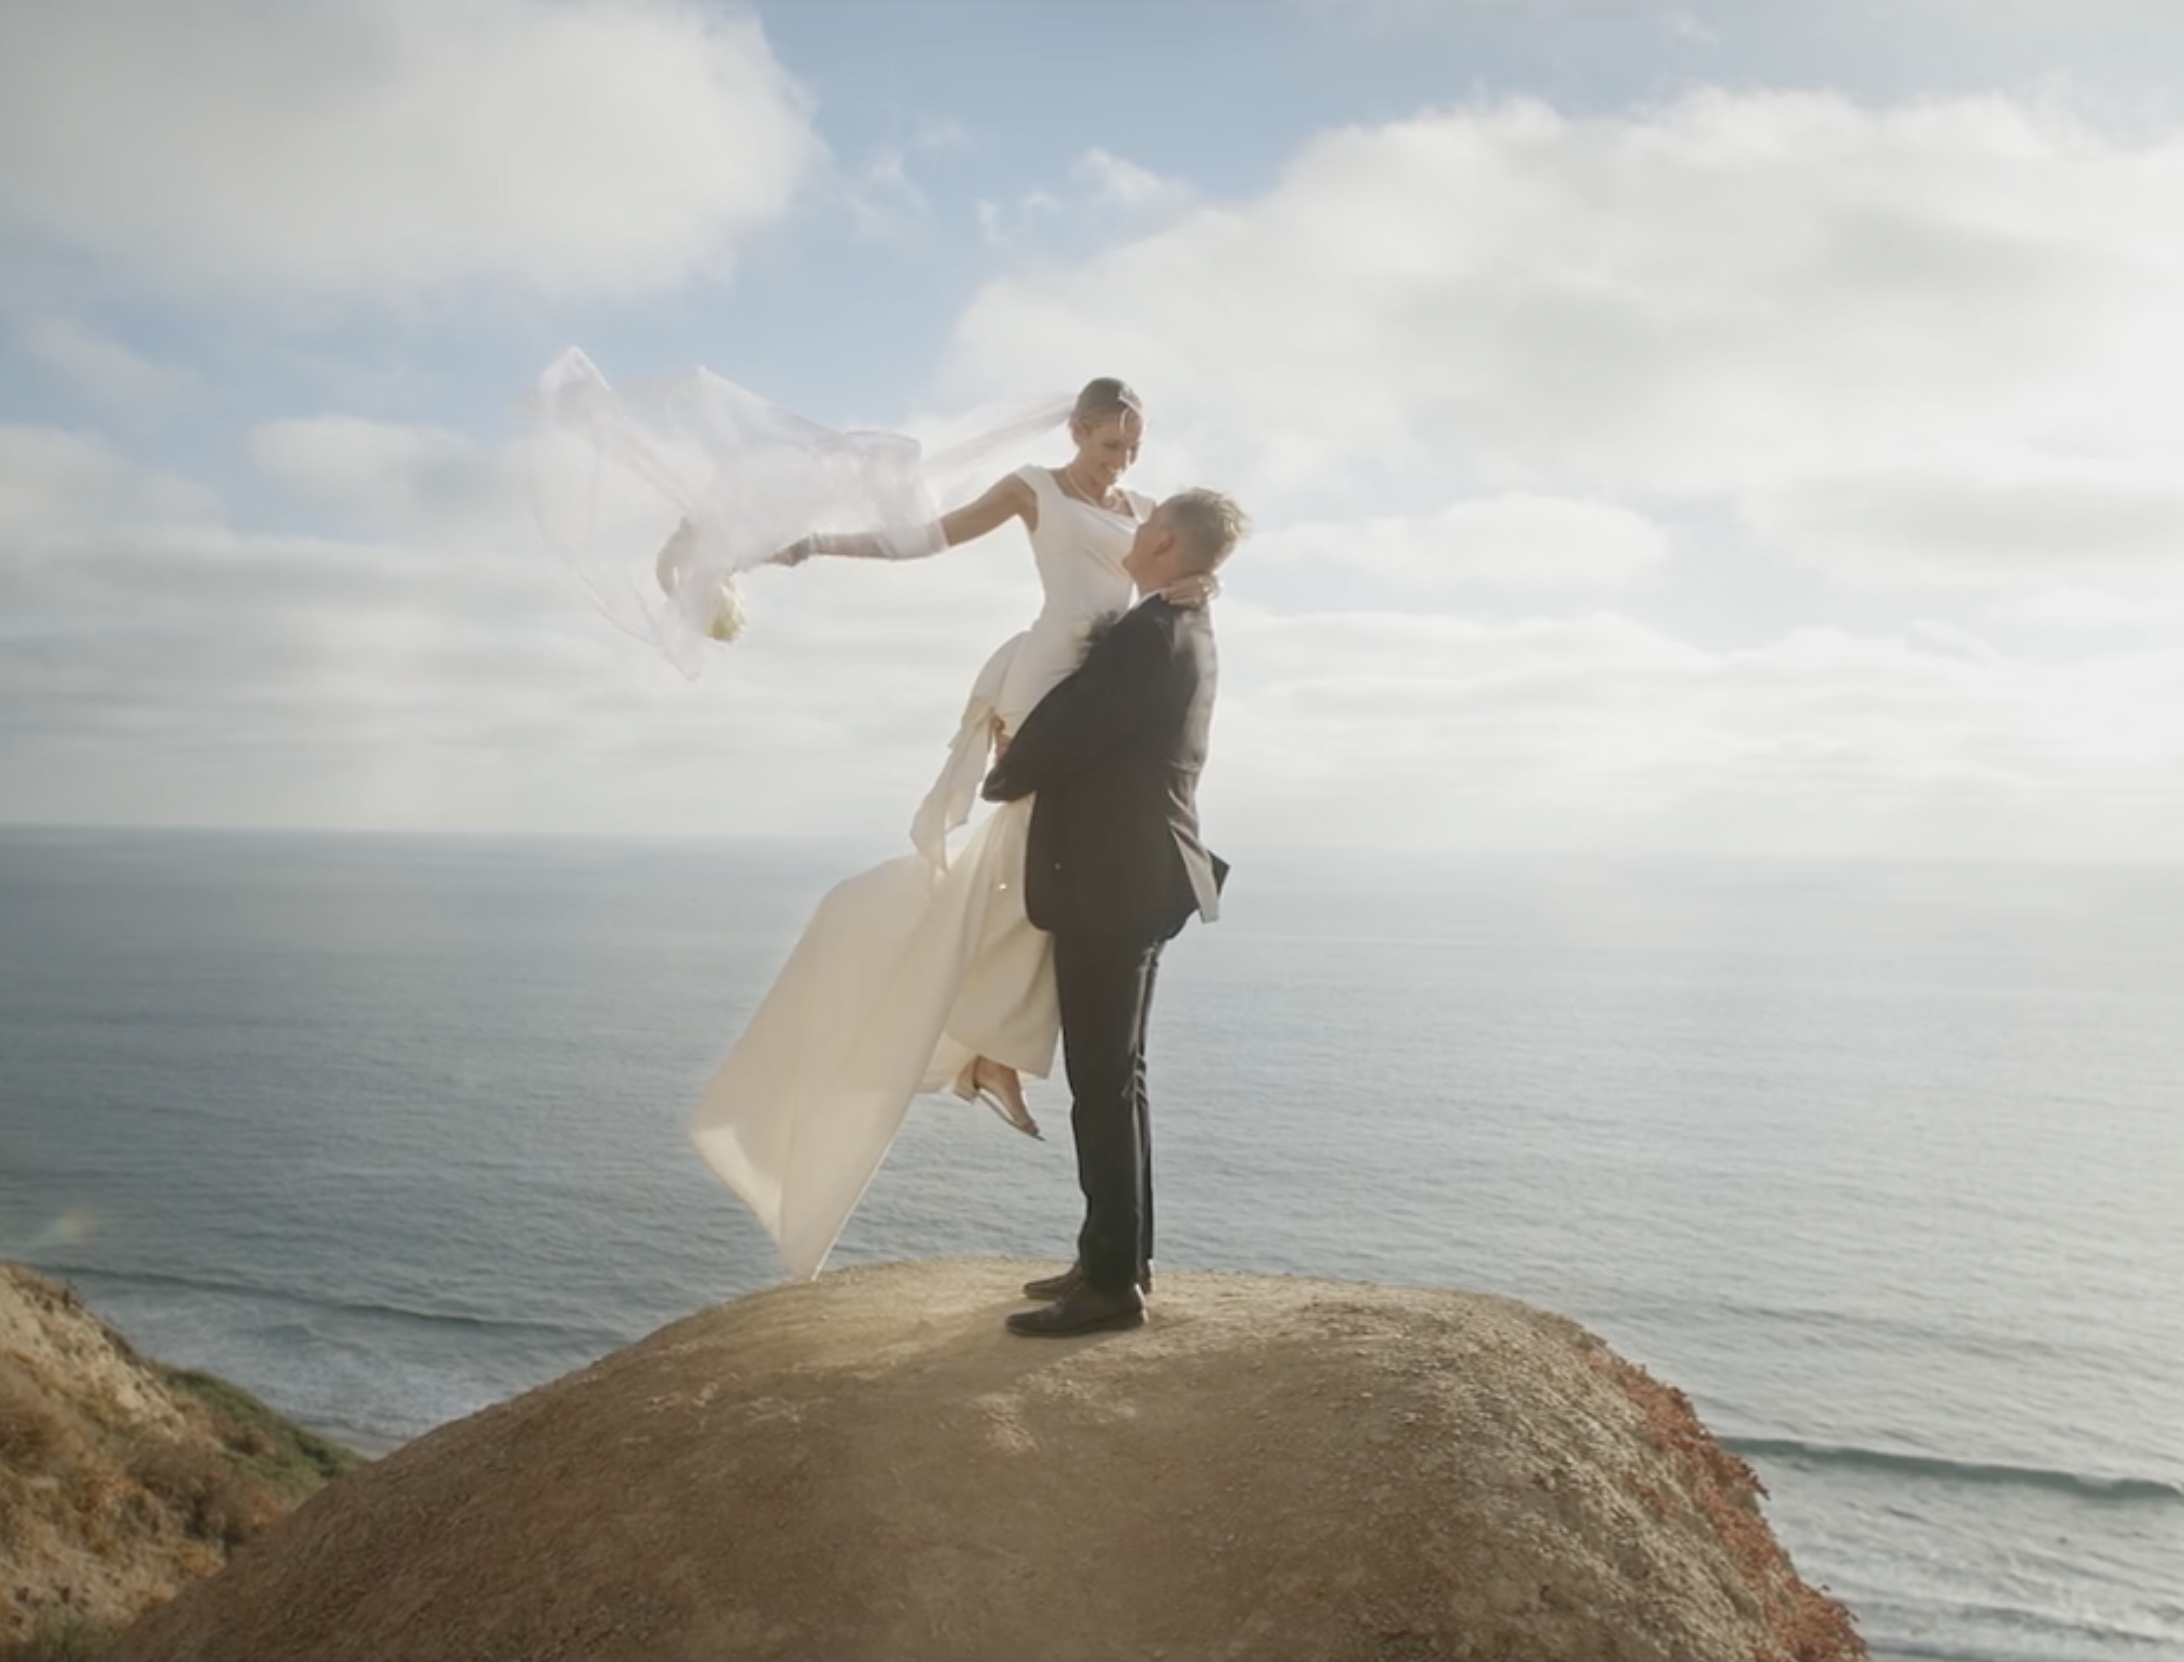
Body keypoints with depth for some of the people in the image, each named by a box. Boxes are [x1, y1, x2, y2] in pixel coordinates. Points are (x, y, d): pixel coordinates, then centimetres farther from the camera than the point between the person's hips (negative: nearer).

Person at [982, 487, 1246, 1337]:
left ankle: (1113, 1282, 2)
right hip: (1134, 876, 10)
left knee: (1102, 1083, -5)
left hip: (1112, 882, -10)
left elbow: (1063, 731, -17)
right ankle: (1117, 1258, 24)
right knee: (1114, 1077, 15)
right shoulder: (1183, 631, 16)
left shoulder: (1152, 632, -17)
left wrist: (999, 778, 3)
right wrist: (1026, 749, 8)